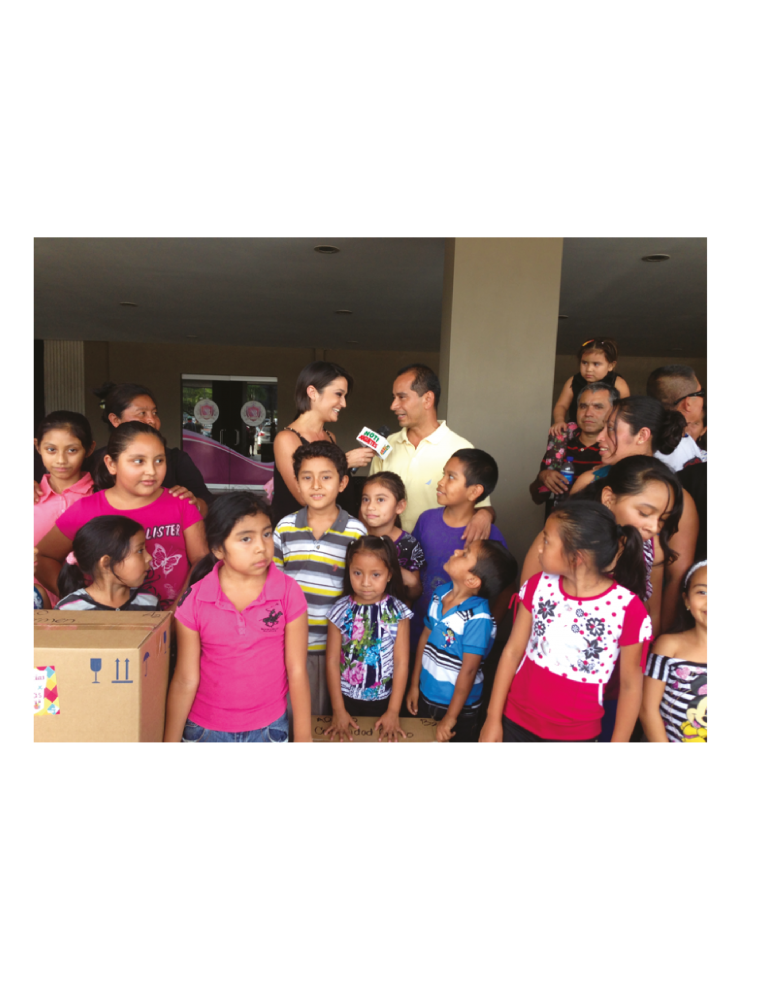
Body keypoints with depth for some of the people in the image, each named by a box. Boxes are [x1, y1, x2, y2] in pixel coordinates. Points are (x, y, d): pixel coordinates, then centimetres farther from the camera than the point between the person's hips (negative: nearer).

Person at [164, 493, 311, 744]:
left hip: (269, 726, 0)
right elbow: (185, 681, -7)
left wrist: (303, 736, -4)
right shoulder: (194, 601, -13)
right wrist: (171, 739, -4)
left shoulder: (288, 593, -15)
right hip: (205, 728, 1)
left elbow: (296, 671, -10)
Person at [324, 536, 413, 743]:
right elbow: (332, 661, -8)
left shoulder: (397, 612, -12)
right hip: (346, 696, 0)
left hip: (383, 699, 0)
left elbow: (401, 663, -10)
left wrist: (393, 711, -11)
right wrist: (338, 710, -9)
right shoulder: (340, 611, -11)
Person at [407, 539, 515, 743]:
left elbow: (469, 670, -22)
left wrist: (450, 717, -15)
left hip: (458, 706, -6)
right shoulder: (439, 594, -6)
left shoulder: (478, 618, -26)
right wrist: (414, 684, 9)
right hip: (426, 696, 6)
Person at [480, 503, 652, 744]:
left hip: (576, 732, -2)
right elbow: (513, 650, -1)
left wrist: (618, 741, -2)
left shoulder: (628, 608, -18)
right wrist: (493, 717, 0)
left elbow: (631, 685, -8)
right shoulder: (539, 586, -7)